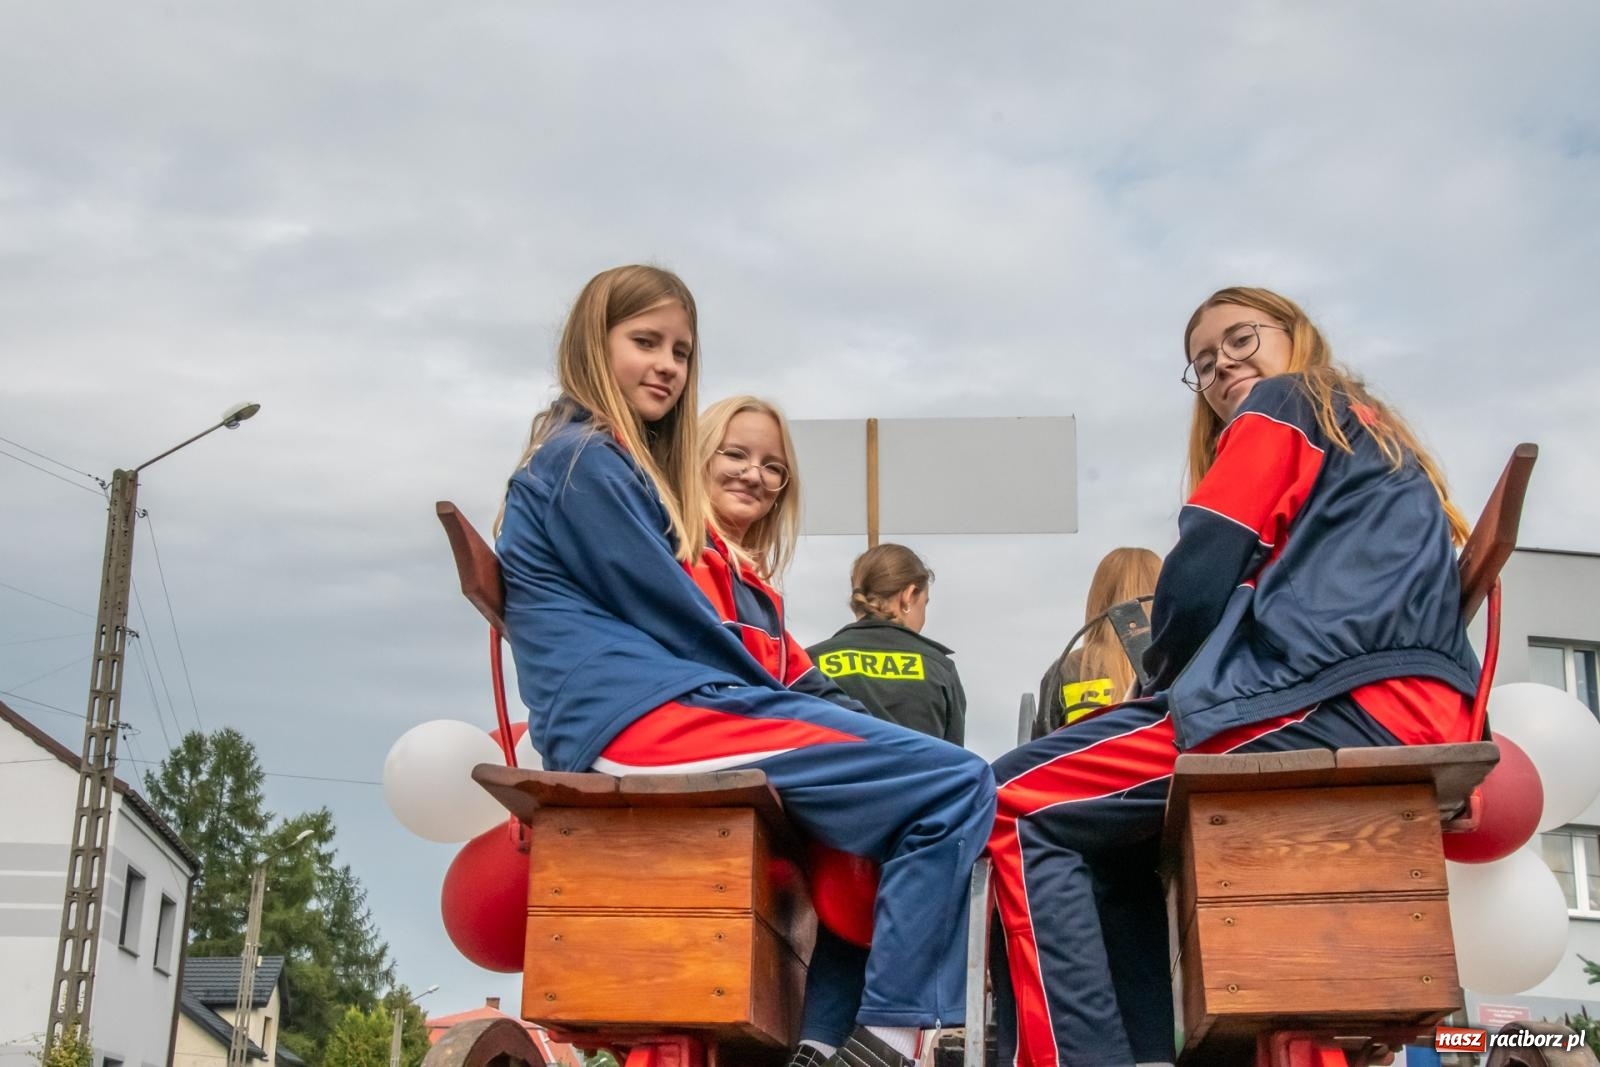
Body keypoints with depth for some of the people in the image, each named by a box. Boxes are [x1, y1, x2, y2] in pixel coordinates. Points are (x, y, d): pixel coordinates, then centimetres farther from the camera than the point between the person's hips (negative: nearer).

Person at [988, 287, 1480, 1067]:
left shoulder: (1282, 408, 8)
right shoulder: (1378, 442, 34)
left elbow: (1200, 578, -2)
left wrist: (1161, 681, 16)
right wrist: (1173, 696, 21)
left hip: (1334, 703, -9)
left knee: (1020, 805, -7)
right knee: (1106, 836, 21)